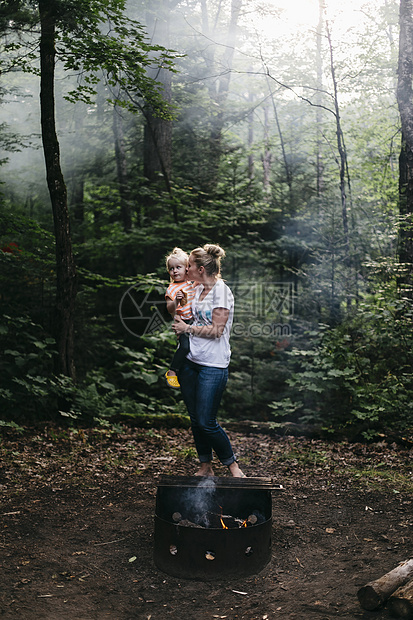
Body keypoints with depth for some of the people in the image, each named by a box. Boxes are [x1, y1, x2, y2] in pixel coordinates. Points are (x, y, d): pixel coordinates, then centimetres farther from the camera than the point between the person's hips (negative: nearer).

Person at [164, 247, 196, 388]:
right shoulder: (171, 289, -10)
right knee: (186, 346, -21)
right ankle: (171, 372, -9)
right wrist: (176, 301, -36)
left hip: (194, 319, 6)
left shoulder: (191, 283, 7)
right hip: (182, 321, -6)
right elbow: (170, 310, -17)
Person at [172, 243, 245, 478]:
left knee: (207, 422, -7)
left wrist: (187, 328, -9)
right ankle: (206, 467, 25)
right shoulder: (197, 289, 12)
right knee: (195, 420, 11)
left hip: (213, 365, -8)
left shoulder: (222, 291, -12)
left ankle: (233, 465, 12)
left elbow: (217, 330, -17)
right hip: (190, 362, 8)